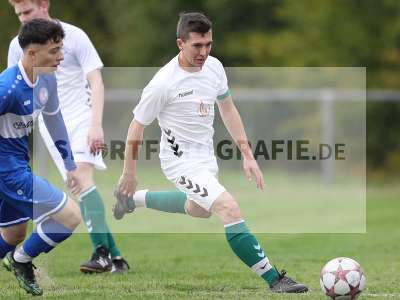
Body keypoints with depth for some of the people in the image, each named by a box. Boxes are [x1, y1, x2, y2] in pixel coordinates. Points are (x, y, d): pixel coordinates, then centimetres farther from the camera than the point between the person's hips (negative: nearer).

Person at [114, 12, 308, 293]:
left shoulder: (214, 67, -5)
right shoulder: (163, 83, -24)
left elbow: (228, 108, 11)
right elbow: (137, 127, -12)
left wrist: (247, 154, 8)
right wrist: (129, 175, -4)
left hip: (206, 156, 8)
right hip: (182, 161, -8)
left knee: (198, 209, 33)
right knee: (230, 210, -25)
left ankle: (133, 199, 52)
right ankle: (275, 280, -25)